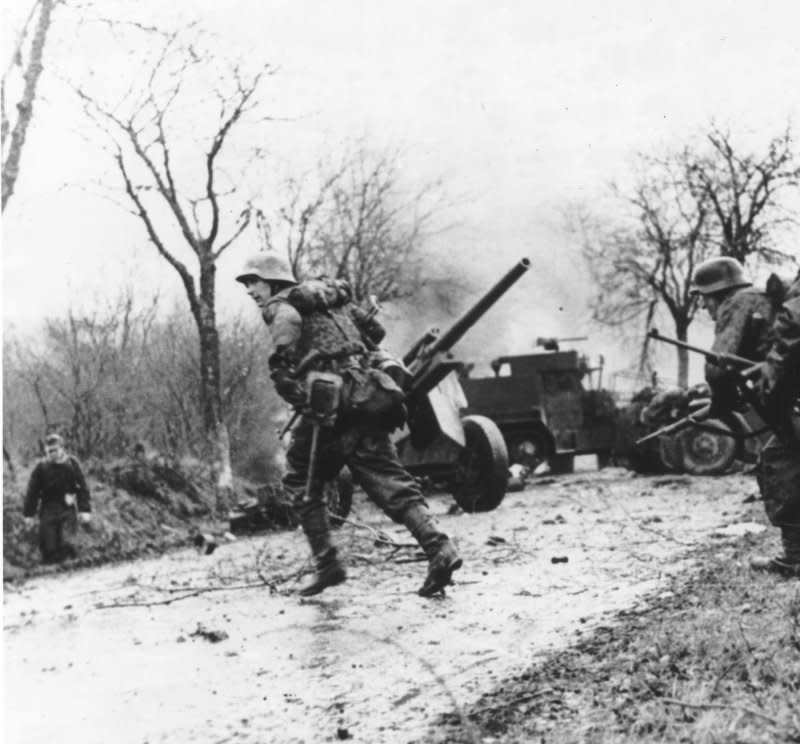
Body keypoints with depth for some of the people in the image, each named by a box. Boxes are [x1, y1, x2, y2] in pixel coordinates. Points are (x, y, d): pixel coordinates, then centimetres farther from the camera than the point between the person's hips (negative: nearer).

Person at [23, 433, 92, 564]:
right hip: (48, 512, 1)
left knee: (67, 542, -15)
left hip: (68, 509, 0)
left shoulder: (72, 464, -1)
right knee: (49, 548, -1)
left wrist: (85, 509, -4)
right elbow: (32, 491, 4)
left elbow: (82, 488, 2)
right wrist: (29, 514, 4)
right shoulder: (41, 467, -1)